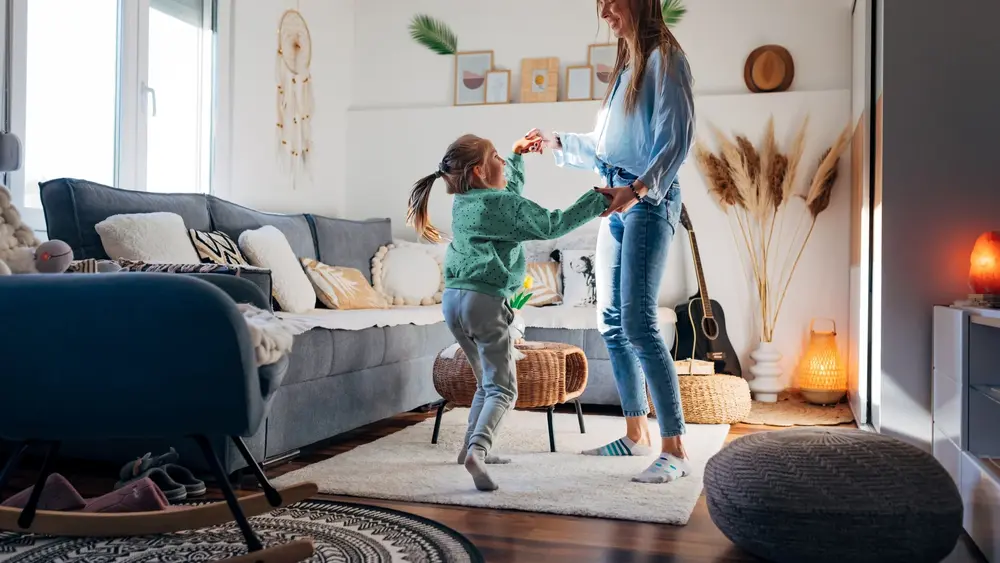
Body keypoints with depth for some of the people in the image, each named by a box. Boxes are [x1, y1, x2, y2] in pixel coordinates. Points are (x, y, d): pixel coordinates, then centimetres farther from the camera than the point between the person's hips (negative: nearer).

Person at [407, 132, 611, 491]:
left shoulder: (462, 202, 16)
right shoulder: (503, 204, -8)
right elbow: (553, 225, -11)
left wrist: (518, 155, 39)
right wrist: (600, 199, -5)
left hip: (452, 299, 8)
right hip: (484, 301, -8)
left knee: (487, 381, 23)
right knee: (502, 389, -6)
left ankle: (473, 448, 23)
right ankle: (477, 449, -27)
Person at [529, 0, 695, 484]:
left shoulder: (665, 58, -3)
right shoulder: (625, 64, 22)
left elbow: (676, 138, -14)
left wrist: (638, 188, -27)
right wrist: (556, 143, 28)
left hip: (649, 200, -9)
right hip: (617, 201, 9)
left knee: (638, 322, -17)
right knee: (611, 322, 7)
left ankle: (674, 450, -13)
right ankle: (636, 434, 18)